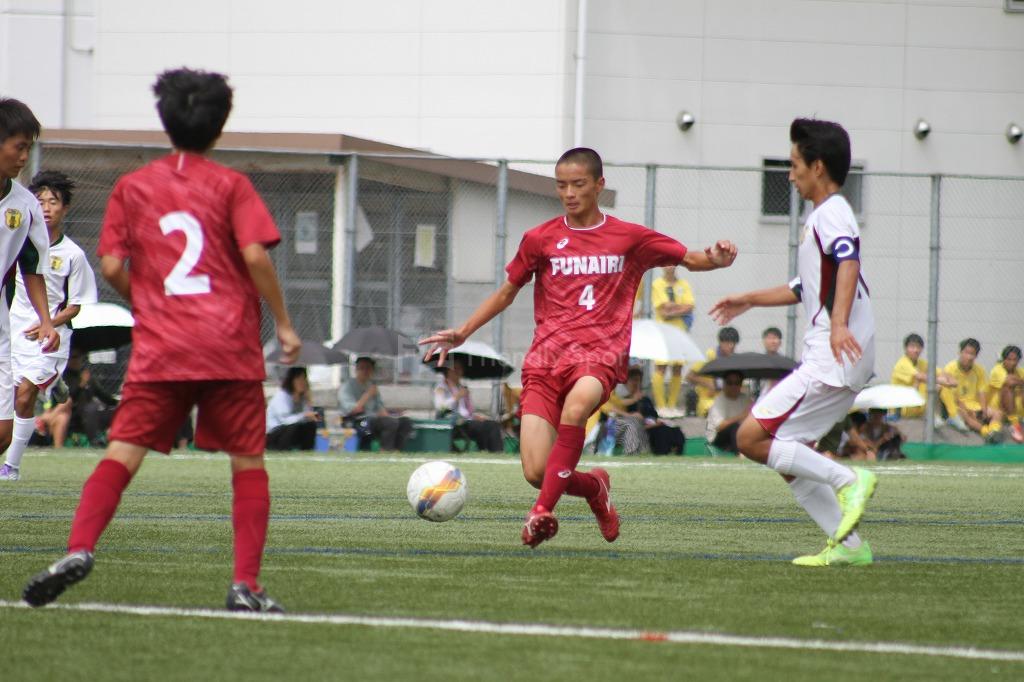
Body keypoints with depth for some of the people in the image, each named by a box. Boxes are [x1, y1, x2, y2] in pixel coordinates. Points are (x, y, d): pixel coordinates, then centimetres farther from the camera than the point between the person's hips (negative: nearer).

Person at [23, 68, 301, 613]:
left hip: (159, 346, 1)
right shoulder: (231, 185, 3)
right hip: (230, 345, -1)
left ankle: (79, 549, -24)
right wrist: (283, 323, 0)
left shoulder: (133, 186, 9)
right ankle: (246, 585, 0)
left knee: (123, 453, -2)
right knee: (247, 462, 8)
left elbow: (111, 267, 2)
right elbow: (255, 255, -9)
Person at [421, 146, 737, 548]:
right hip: (546, 353, 2)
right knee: (535, 473, -13)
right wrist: (462, 332, 13)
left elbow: (689, 259, 14)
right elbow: (507, 292, 22)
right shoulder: (540, 239, 12)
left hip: (600, 352, -2)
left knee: (576, 405, -39)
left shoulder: (629, 238, 9)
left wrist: (717, 260, -10)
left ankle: (542, 513, -33)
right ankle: (594, 487, 21)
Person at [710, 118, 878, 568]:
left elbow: (848, 261, -30)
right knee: (783, 456, 10)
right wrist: (750, 300, 44)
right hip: (828, 361, 10)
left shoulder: (831, 213, -9)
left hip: (834, 359, -10)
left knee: (751, 438, -14)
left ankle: (847, 480, -17)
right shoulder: (822, 217, 23)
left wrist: (839, 323, -44)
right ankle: (847, 545, 6)